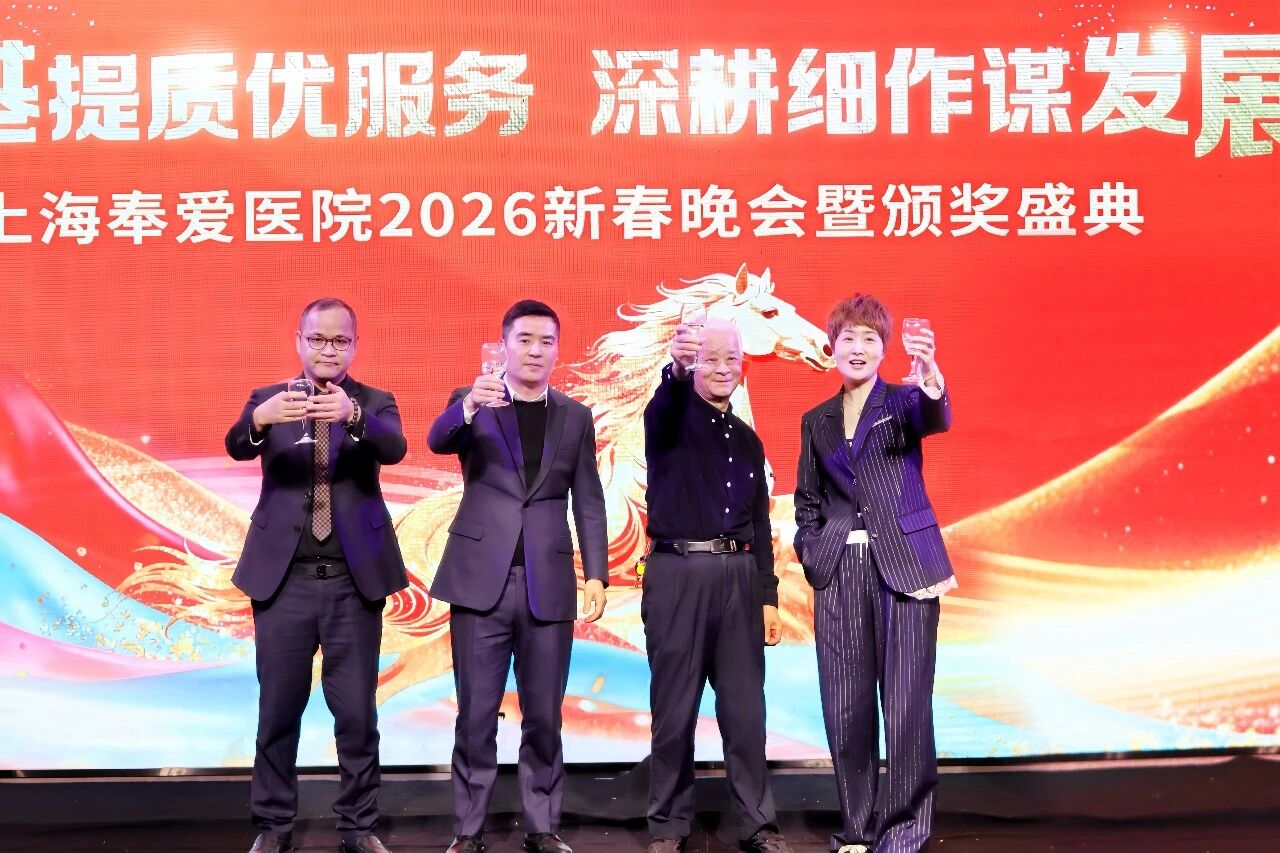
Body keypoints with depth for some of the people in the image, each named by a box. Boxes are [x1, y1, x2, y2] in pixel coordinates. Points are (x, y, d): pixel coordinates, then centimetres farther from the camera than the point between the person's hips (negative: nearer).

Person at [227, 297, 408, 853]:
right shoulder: (267, 398, 5)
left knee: (357, 712, 6)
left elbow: (395, 447, -18)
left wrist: (352, 415, -39)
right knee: (278, 710, 9)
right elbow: (236, 446, -15)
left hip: (354, 581, 0)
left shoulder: (374, 403, 3)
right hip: (285, 579, 0)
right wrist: (259, 421, -39)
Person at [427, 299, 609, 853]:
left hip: (549, 585, 2)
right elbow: (438, 439, -17)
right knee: (476, 715, 3)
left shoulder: (575, 417, 10)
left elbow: (588, 502, 8)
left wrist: (596, 574, -1)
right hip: (482, 579, -1)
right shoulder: (471, 402, 5)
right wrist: (469, 408, -38)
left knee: (544, 716, 7)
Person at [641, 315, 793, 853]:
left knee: (745, 708, 6)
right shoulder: (671, 419, 2)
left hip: (738, 575, 4)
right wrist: (676, 367, -47)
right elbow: (665, 401, -24)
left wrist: (768, 595, 10)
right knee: (674, 708, 2)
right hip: (678, 573, -4)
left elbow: (759, 521, 17)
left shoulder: (747, 439, 16)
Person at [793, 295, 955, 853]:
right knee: (845, 707, 3)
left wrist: (930, 373, -41)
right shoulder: (816, 422, 15)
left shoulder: (903, 402, 4)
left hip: (903, 566, -3)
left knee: (907, 703, -5)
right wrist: (810, 551, 4)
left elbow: (936, 418, -20)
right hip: (838, 574, 3)